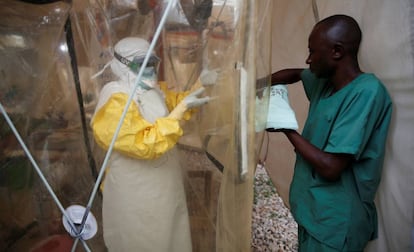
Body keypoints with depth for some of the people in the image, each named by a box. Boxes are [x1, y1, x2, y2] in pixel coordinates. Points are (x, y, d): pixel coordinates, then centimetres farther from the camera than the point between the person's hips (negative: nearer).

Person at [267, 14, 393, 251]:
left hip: (335, 224, -7)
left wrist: (286, 128, -15)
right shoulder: (326, 81, 1)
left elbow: (330, 167, -27)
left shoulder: (367, 92, -23)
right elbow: (295, 74, 21)